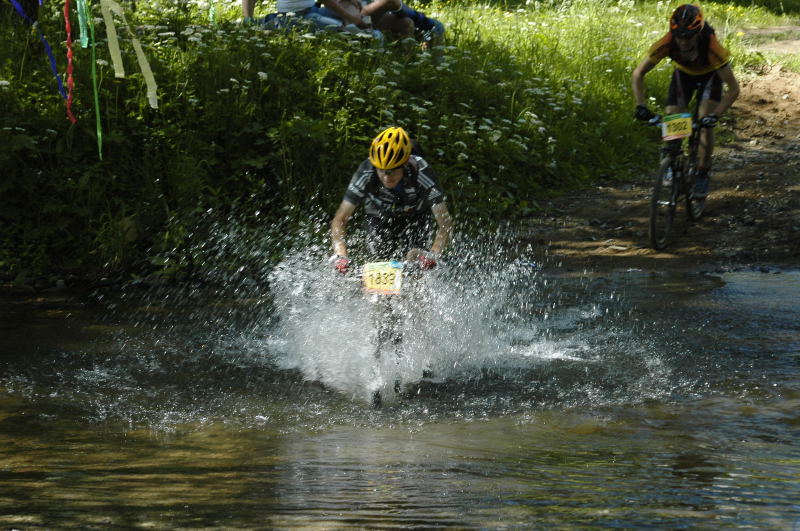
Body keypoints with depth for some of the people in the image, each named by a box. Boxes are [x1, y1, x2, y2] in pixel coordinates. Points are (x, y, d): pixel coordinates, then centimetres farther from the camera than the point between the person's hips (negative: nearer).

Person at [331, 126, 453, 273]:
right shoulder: (366, 173, -34)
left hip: (415, 217, -1)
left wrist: (432, 254, -57)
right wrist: (340, 253, -48)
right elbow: (340, 218, -30)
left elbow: (445, 222, -39)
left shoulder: (421, 172, -37)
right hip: (380, 219, 1)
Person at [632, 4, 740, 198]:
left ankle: (702, 175, -5)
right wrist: (641, 106, -36)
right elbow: (638, 74, -25)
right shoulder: (667, 43, -36)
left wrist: (715, 115, -46)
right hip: (683, 74, 2)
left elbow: (733, 89, -36)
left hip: (710, 75, -2)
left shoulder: (712, 47, -42)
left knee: (706, 124, -21)